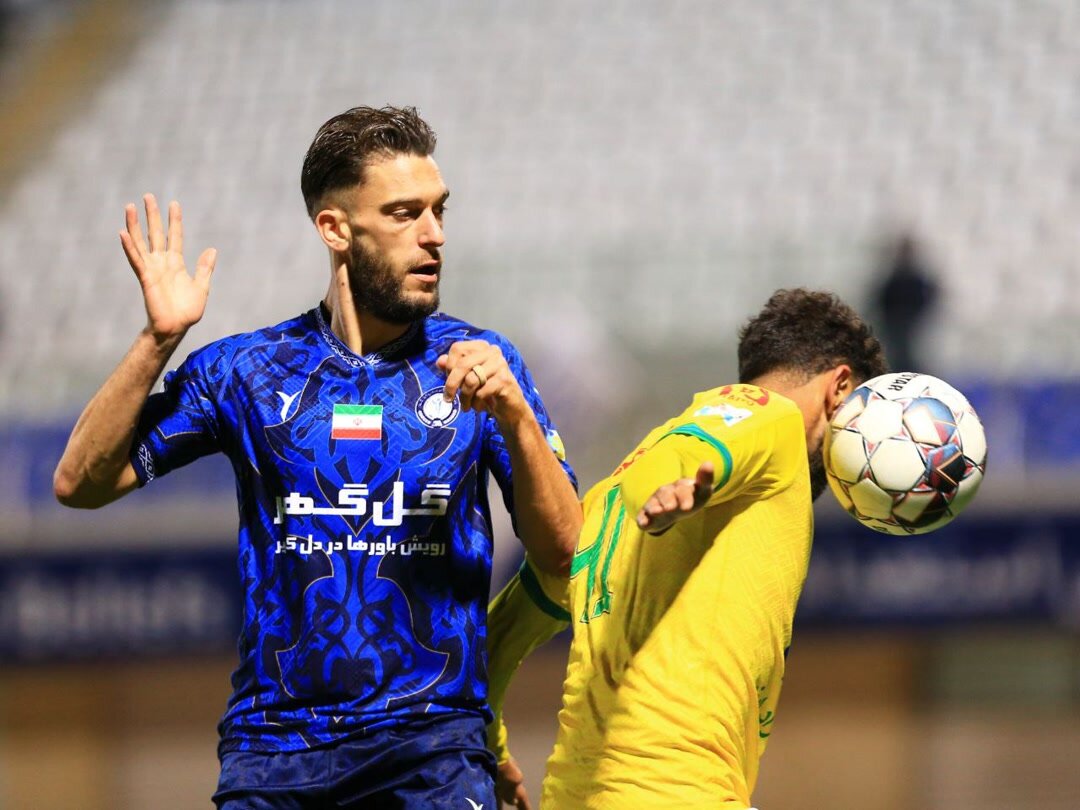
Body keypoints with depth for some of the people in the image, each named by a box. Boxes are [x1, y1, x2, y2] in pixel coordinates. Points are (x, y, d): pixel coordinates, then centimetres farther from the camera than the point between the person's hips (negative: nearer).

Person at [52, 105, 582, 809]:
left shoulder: (478, 365, 7)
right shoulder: (247, 369, 8)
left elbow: (561, 554, 1)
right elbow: (81, 483, 4)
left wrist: (515, 418, -14)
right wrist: (159, 340, -5)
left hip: (432, 748, -1)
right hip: (273, 744, 1)